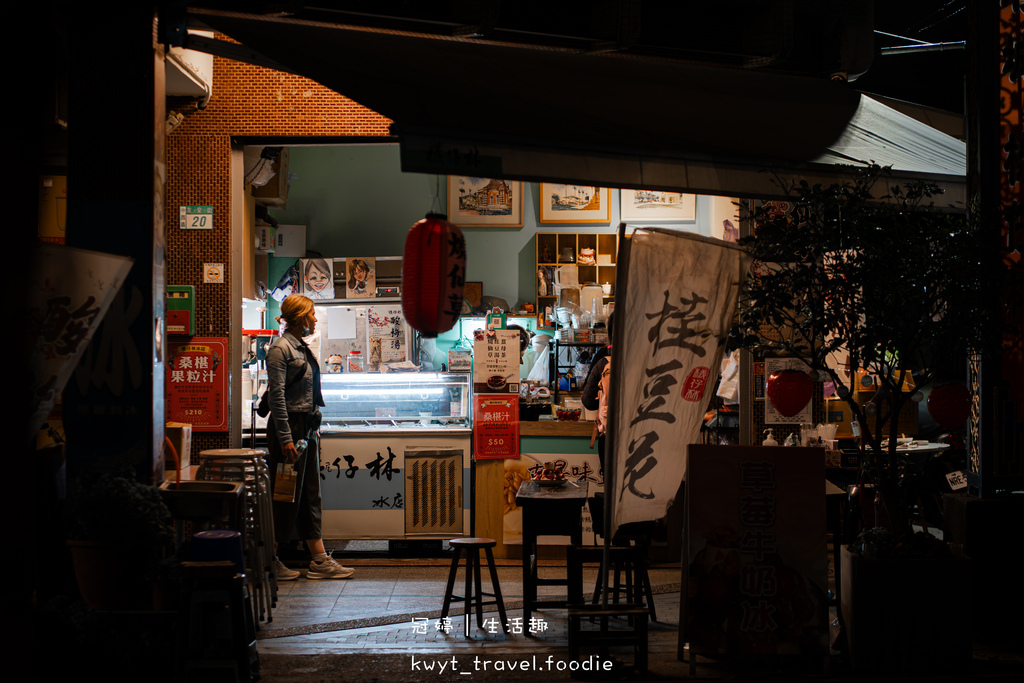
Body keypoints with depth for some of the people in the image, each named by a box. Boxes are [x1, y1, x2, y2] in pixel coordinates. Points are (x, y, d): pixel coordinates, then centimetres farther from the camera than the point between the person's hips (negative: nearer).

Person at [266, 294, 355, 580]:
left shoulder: (303, 349, 15)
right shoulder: (280, 349, -13)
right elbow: (277, 396, -18)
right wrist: (285, 438, -22)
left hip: (308, 428, 9)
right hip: (289, 427, -9)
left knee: (311, 494, 9)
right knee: (286, 495, -4)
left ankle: (319, 560, 10)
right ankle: (270, 560, 5)